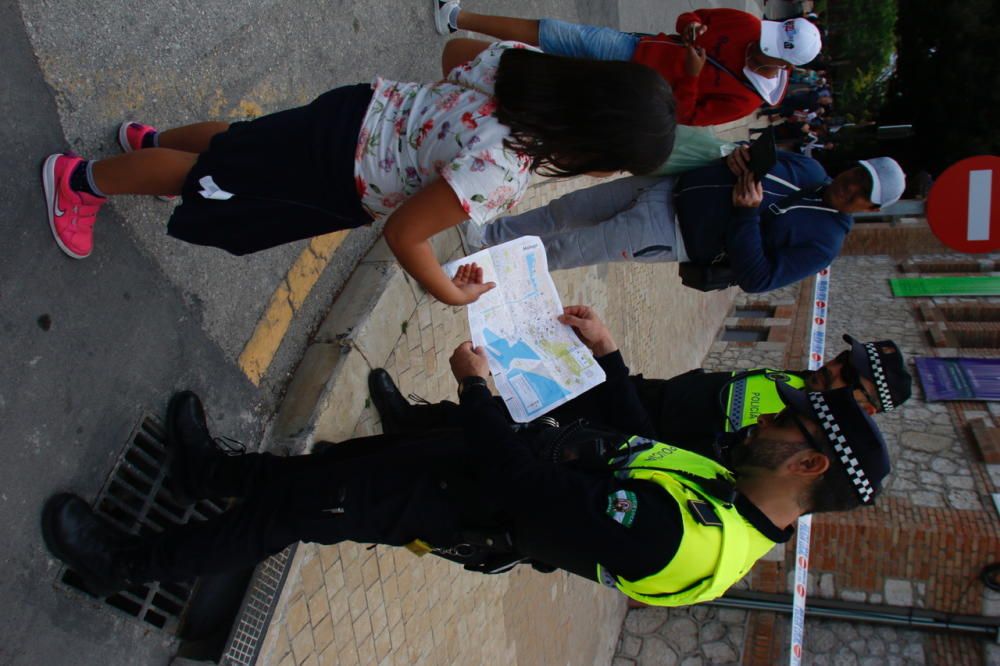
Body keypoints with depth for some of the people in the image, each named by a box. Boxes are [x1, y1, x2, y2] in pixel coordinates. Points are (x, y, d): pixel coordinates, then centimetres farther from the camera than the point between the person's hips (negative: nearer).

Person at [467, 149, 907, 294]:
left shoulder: (822, 243, -10)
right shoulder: (809, 169, 8)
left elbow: (755, 279, -18)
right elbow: (757, 156, 17)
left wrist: (747, 213, -25)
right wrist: (739, 156, -8)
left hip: (674, 235, -6)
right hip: (669, 186, 6)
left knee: (565, 250, -10)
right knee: (565, 209, 4)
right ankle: (489, 235, 21)